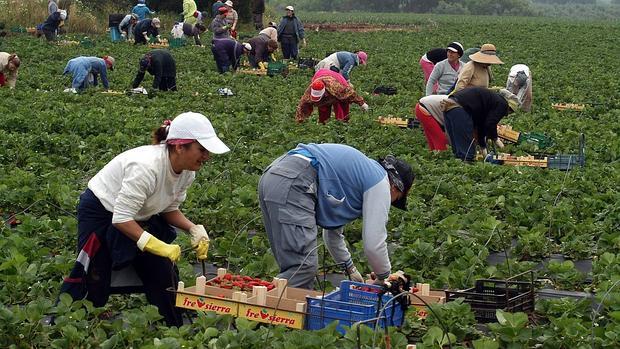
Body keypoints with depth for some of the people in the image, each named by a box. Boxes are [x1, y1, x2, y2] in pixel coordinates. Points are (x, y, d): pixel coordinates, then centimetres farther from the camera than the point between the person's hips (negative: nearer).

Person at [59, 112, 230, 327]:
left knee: (164, 274, -4)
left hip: (141, 217, 7)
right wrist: (159, 246, -39)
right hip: (101, 211, -7)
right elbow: (121, 219, -34)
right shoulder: (147, 166, -37)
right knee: (93, 283, -7)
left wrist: (193, 229, -15)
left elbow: (170, 209, 3)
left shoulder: (187, 172, -12)